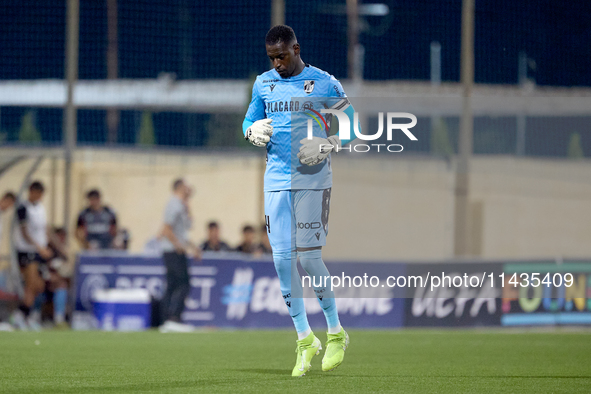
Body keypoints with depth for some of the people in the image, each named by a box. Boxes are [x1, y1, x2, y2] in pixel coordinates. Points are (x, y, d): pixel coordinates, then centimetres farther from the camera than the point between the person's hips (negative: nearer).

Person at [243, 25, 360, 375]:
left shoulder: (325, 84, -2)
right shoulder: (263, 84, 10)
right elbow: (250, 121, 21)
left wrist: (327, 147, -13)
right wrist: (254, 131, -3)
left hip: (313, 179, -4)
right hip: (277, 180, 4)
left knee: (309, 256, -9)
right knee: (283, 258, -2)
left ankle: (336, 333, 9)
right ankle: (305, 340, 9)